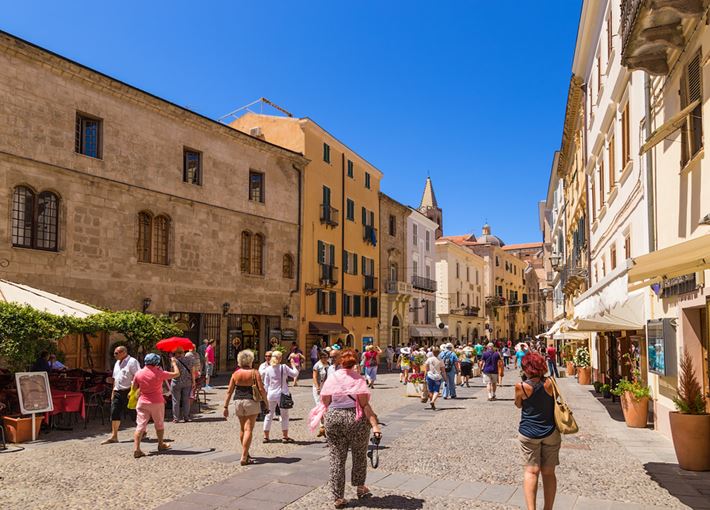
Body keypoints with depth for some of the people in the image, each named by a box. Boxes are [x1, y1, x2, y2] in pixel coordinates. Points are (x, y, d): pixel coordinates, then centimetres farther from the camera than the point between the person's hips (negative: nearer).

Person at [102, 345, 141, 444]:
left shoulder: (132, 362, -11)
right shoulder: (117, 363, 17)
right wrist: (113, 392, 18)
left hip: (128, 391, -8)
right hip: (118, 392, 8)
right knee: (114, 413, 0)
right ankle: (114, 436, 3)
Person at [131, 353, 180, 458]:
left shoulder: (139, 373, -4)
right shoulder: (159, 373, -12)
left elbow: (134, 387, 7)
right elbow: (176, 374, -4)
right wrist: (174, 363, 12)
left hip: (143, 402, 2)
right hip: (157, 403, -2)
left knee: (140, 425, 0)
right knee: (159, 424, 17)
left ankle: (136, 449, -10)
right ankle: (161, 445, 32)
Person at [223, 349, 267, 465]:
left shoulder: (235, 374, 3)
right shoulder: (254, 373, -6)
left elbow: (229, 391, 2)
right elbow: (261, 390, -9)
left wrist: (226, 407, 6)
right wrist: (266, 402, 4)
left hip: (238, 402, 4)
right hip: (251, 402, -4)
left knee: (242, 428, 19)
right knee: (248, 429, -3)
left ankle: (245, 453, 32)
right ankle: (244, 458, -8)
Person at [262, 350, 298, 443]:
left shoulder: (268, 369, -1)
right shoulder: (284, 368, -9)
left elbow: (266, 384, 4)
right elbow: (295, 374, -3)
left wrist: (266, 395, 13)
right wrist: (293, 365, 10)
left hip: (271, 395, 3)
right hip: (282, 394, -3)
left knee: (269, 415, 13)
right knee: (284, 415, 9)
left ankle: (265, 436, 16)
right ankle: (285, 437, 11)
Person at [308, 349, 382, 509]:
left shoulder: (331, 378, 0)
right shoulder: (358, 379, -8)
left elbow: (325, 403, -1)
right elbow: (365, 405, -15)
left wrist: (327, 422, 14)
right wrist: (375, 425, -17)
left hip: (333, 419, 2)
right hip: (356, 419, -2)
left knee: (337, 459, 10)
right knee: (359, 456, 20)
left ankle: (338, 497, 13)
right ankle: (360, 487, 32)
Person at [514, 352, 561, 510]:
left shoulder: (522, 386, -13)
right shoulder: (549, 383, -8)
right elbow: (555, 402, 9)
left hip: (528, 433, -2)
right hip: (550, 432, 2)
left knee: (531, 471, 3)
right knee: (548, 472, 10)